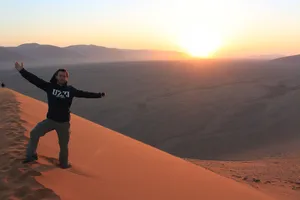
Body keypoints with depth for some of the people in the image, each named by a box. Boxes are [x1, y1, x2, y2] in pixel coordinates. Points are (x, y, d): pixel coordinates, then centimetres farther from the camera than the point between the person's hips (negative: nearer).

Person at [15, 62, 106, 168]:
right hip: (50, 120, 0)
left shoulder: (71, 90, -2)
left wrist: (99, 95, 11)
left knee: (64, 145, 14)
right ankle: (31, 155, 10)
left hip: (64, 122, 0)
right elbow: (35, 80, -10)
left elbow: (84, 94, 7)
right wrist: (22, 70, -16)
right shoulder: (50, 86, -5)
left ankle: (64, 163, 35)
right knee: (34, 133, -9)